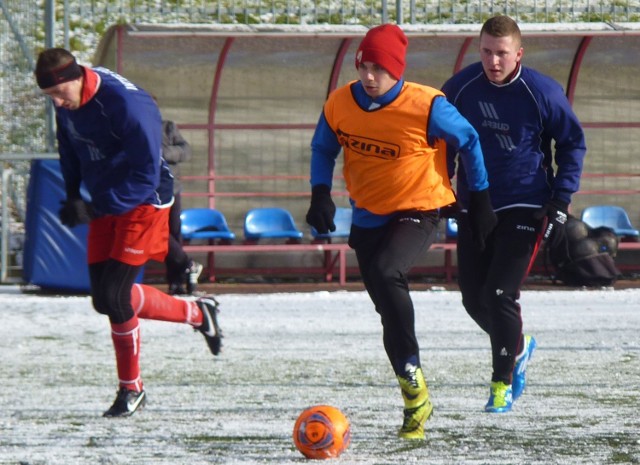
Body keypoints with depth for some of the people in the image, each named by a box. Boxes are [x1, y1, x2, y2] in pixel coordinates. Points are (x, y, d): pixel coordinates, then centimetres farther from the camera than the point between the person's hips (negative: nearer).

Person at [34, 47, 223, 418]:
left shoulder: (127, 104, -28)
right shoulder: (68, 104, -5)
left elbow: (145, 176, -26)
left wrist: (94, 209, -30)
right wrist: (73, 196, 4)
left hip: (143, 203, -8)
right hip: (104, 204, 8)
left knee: (114, 295, -14)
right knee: (104, 300, 3)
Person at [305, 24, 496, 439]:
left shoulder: (427, 107, -20)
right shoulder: (340, 104, -7)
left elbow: (468, 141, -4)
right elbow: (323, 149, 12)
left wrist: (481, 199, 1)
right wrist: (321, 194, -4)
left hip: (418, 212, -5)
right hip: (368, 216, 5)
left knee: (385, 272, -32)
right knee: (391, 311, 7)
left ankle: (412, 377, -22)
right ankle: (416, 405, 20)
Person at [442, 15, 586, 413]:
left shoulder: (543, 93, -12)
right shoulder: (461, 88, -5)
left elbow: (573, 144, 0)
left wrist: (561, 202, -6)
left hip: (524, 210, -4)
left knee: (500, 294, -14)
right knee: (474, 300, 7)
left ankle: (503, 383, 1)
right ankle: (519, 348, 36)